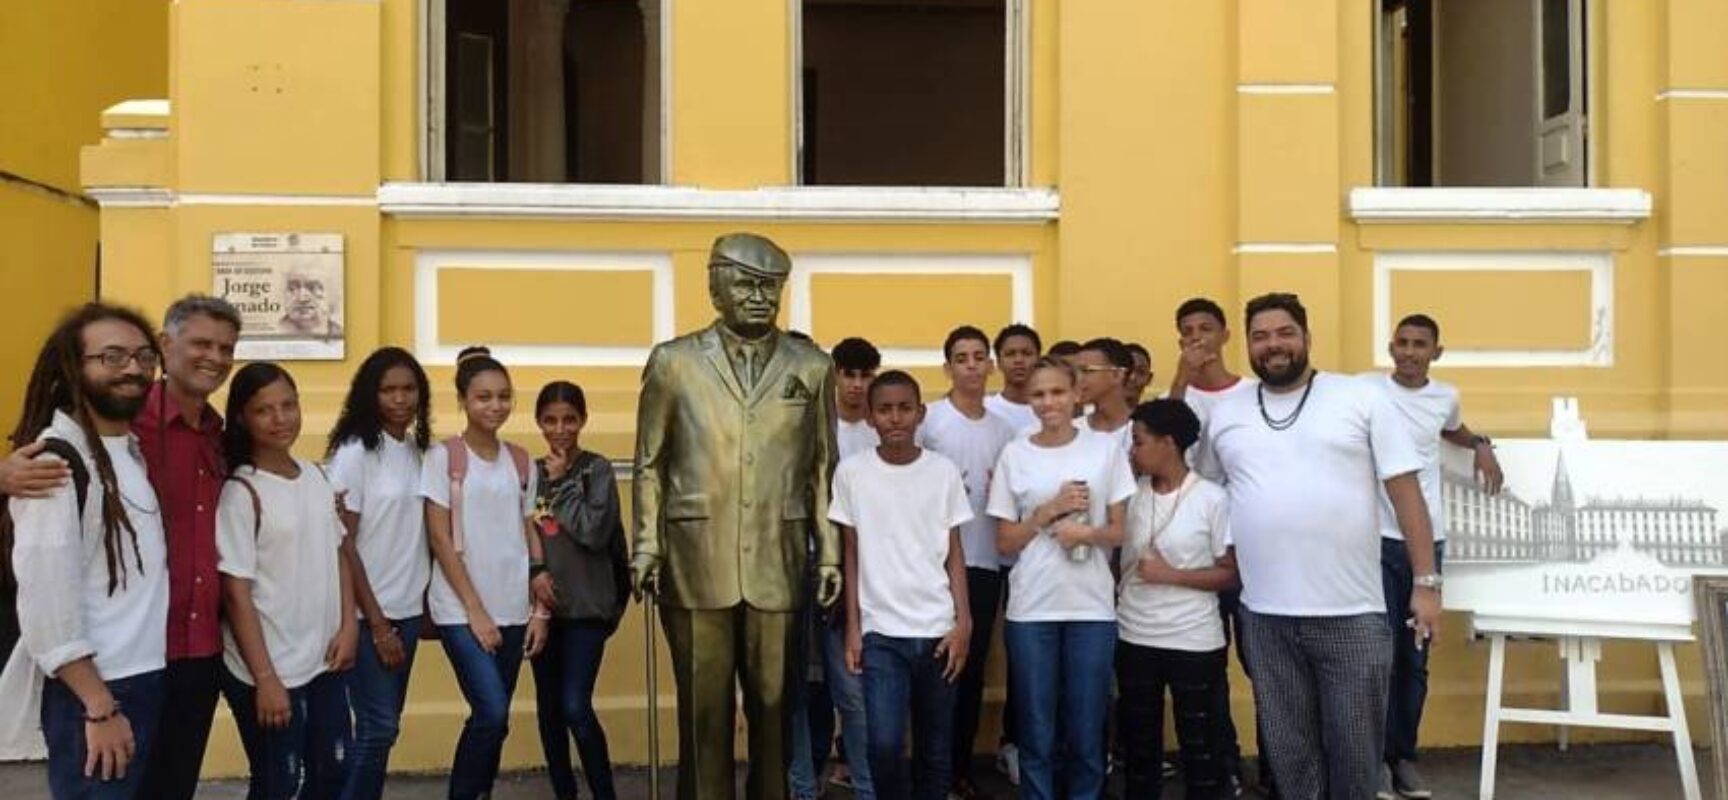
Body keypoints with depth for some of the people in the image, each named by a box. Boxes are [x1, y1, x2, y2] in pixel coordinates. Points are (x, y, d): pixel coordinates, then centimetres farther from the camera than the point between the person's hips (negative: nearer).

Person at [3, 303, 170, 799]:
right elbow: (45, 600, -19)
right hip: (91, 690, -8)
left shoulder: (136, 449, 12)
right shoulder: (57, 460, -14)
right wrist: (99, 707, -19)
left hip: (147, 679, 8)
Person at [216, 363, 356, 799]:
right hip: (269, 667, -6)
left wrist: (348, 624, 0)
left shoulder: (315, 476, 5)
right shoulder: (241, 492, -14)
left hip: (323, 660, 6)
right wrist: (264, 678, -16)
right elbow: (236, 592, -15)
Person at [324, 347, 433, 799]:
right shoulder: (355, 452, -10)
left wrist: (429, 601, 5)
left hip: (407, 609, 6)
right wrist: (376, 622, -13)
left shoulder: (418, 451, 8)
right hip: (367, 613, -6)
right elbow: (342, 544, -12)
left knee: (384, 726, 10)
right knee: (378, 728, -6)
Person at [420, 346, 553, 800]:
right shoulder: (443, 456, -5)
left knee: (491, 719, 8)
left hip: (513, 609, 5)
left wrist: (540, 609, 5)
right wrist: (474, 610, -11)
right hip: (461, 609, -5)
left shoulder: (520, 461, 9)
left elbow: (529, 535, 11)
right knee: (493, 714, -16)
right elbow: (440, 539, -8)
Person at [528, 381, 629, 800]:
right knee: (549, 706, 11)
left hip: (586, 606, -4)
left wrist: (562, 482, -12)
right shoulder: (529, 471, 7)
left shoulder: (597, 469, -4)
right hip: (541, 604, 4)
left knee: (576, 706, -11)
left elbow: (595, 532, -16)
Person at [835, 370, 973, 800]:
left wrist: (963, 622, -3)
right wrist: (852, 627, 0)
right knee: (885, 745, -12)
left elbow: (954, 554, 5)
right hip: (880, 631, -1)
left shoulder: (944, 471, 1)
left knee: (935, 751, 8)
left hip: (937, 629, 1)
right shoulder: (851, 472, -1)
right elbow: (851, 554, 4)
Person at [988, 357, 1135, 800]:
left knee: (1087, 731, 5)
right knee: (1037, 732, 5)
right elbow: (1005, 542, 3)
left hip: (1092, 606, 0)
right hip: (1031, 609, 0)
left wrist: (1086, 533, -16)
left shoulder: (1105, 449, 2)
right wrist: (1050, 510, -11)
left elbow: (1119, 531, 4)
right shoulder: (1014, 454, 2)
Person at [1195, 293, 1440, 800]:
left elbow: (1405, 491, -1)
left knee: (1355, 748, 7)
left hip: (1352, 612, -2)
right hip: (1265, 616, 3)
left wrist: (1426, 582, -5)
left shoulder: (1360, 399, 0)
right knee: (1290, 751, 13)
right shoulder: (1225, 415, 9)